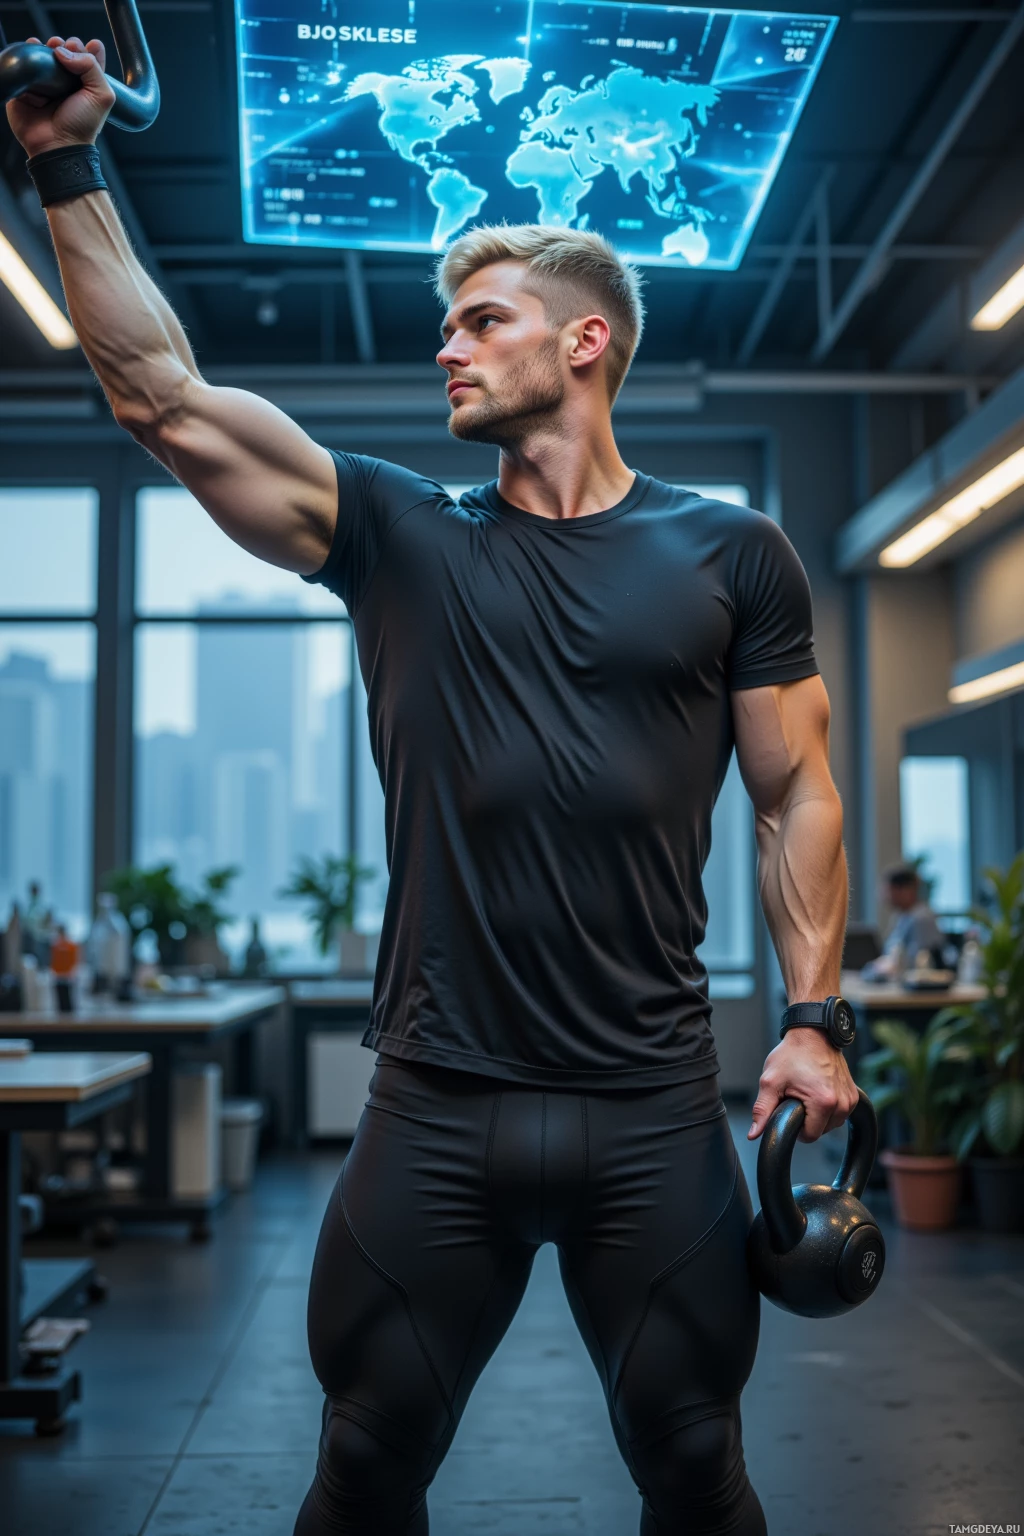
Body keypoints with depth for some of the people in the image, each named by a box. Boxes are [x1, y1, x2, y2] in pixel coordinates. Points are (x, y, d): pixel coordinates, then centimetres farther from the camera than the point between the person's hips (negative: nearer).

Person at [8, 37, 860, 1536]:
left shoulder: (727, 554, 4)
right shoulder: (401, 540, 6)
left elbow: (798, 799, 5)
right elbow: (164, 396, 3)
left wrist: (814, 1019, -3)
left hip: (655, 1112, -1)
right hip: (436, 1108, 1)